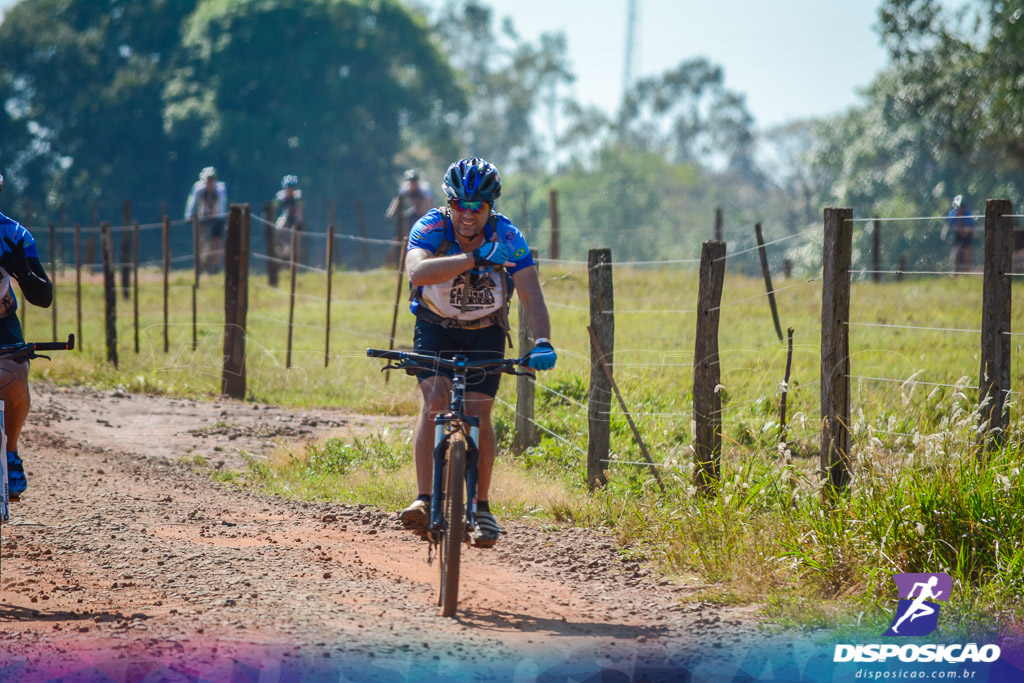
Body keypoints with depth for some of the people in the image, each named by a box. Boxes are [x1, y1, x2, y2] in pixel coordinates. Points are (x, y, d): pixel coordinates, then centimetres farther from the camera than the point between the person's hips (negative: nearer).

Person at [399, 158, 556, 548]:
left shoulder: (507, 237, -22)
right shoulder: (430, 228, -24)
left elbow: (532, 297, -28)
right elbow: (417, 272, -45)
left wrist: (542, 343, -46)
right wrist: (475, 258, -55)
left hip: (485, 332, 1)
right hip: (435, 328, -1)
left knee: (477, 413, -12)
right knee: (434, 399, -23)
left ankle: (482, 508, 3)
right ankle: (424, 501, -27)